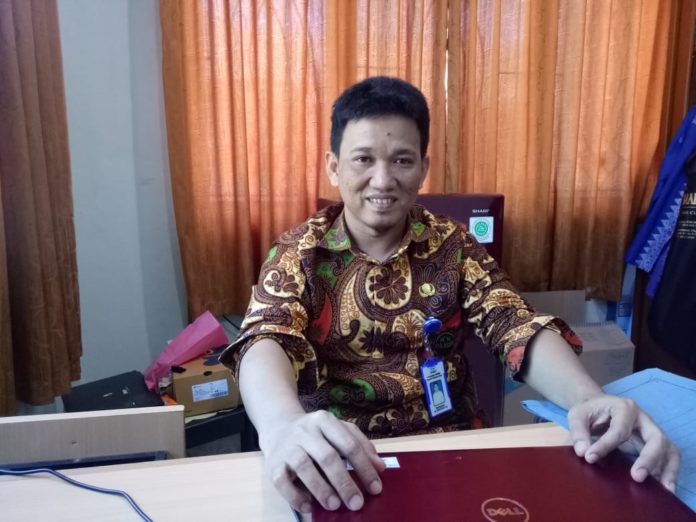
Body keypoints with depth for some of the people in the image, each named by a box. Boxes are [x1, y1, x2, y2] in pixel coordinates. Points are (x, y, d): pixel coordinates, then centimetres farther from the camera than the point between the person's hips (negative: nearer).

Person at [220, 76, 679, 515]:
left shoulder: (454, 246, 1)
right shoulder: (298, 252, -4)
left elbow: (518, 328, -10)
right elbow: (266, 340, -20)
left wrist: (588, 397, -32)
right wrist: (283, 426, -44)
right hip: (336, 457, -1)